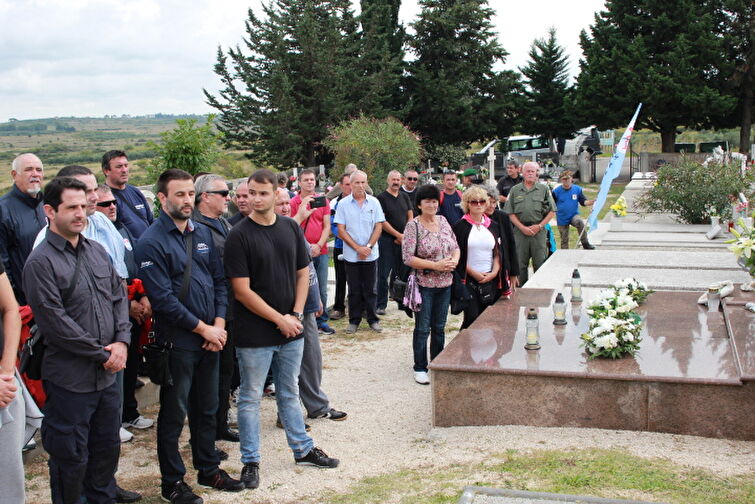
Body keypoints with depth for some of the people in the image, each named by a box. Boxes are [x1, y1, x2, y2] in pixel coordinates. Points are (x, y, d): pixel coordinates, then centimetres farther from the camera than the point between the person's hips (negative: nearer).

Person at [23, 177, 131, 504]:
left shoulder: (97, 251, 8)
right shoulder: (41, 262, -14)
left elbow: (119, 296, 10)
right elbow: (55, 322, -18)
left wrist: (122, 342, -6)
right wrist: (103, 354, -14)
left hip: (107, 374, 7)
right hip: (69, 379, -7)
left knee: (108, 447, 20)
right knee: (71, 458, 7)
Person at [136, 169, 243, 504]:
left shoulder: (203, 233, 8)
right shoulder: (151, 242, -13)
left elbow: (219, 281, 10)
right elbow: (163, 298, -18)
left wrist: (218, 325, -3)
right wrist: (203, 328, -14)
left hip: (210, 337, 6)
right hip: (177, 341, -6)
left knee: (207, 409, 18)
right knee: (174, 413, 6)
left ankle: (209, 469, 33)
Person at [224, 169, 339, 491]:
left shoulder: (291, 228, 3)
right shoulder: (239, 236, -12)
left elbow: (302, 274, 9)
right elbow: (242, 290, -14)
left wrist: (296, 314, -4)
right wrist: (279, 319, -13)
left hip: (291, 330, 5)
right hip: (255, 334, -4)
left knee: (289, 394, 19)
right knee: (250, 398, 8)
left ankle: (303, 449, 33)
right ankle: (250, 462, 21)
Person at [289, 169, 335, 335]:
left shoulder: (323, 201, 7)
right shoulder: (293, 203, -1)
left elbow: (327, 226, 3)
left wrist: (319, 245, -9)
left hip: (320, 251, 3)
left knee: (322, 290, 9)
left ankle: (322, 321, 19)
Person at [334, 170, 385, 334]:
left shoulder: (374, 202, 1)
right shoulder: (343, 204, -2)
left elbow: (378, 227, 1)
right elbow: (341, 230, -4)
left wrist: (368, 247, -11)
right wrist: (358, 248, -11)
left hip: (371, 254, 1)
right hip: (351, 255, -1)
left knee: (371, 289, 8)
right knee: (354, 290, 7)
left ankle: (373, 319, 19)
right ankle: (354, 321, 17)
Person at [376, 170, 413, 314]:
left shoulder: (405, 197, 13)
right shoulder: (382, 198, -4)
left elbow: (410, 217, 13)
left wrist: (405, 236, -2)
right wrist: (399, 235, -11)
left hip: (403, 241, 5)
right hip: (387, 240, -5)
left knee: (399, 272, 11)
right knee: (383, 274, -4)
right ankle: (381, 305, 0)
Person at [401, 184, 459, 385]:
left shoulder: (443, 221, 8)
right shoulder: (413, 226, -10)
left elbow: (456, 246, 15)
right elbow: (408, 257, -15)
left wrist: (454, 261, -7)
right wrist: (435, 265, -20)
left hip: (445, 284, 5)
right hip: (424, 284, -5)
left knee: (439, 327, 14)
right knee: (422, 328, 3)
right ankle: (420, 368, 16)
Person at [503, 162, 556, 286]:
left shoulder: (544, 189, 8)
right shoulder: (515, 190, 9)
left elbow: (551, 211, 5)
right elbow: (510, 213, 5)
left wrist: (539, 226, -6)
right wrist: (522, 227, -6)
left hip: (539, 230, -1)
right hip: (520, 231, 1)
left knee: (540, 264, -1)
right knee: (520, 264, 5)